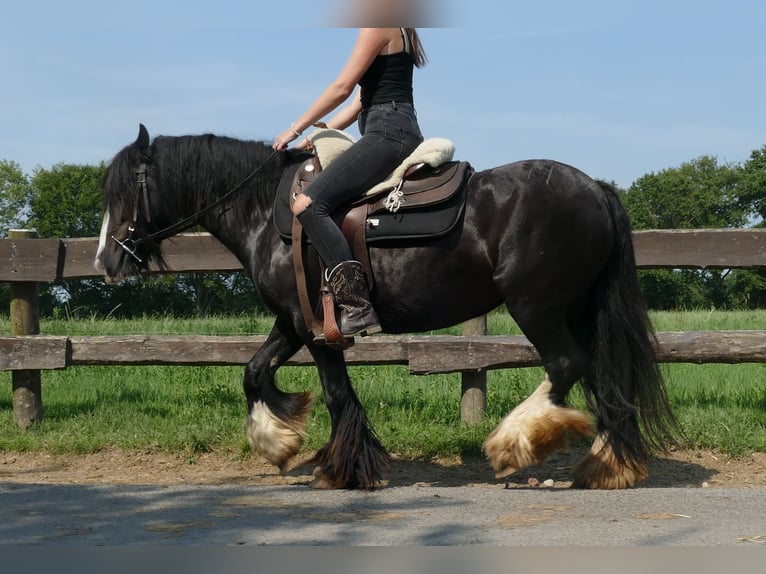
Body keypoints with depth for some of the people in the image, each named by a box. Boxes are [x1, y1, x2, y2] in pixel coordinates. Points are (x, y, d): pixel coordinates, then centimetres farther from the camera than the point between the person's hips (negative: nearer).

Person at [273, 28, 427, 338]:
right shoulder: (393, 33, 25)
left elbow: (342, 88, -10)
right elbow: (358, 105, 24)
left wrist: (296, 129, -2)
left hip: (387, 133, -11)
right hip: (396, 133, 11)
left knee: (308, 204, -22)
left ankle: (358, 308, -31)